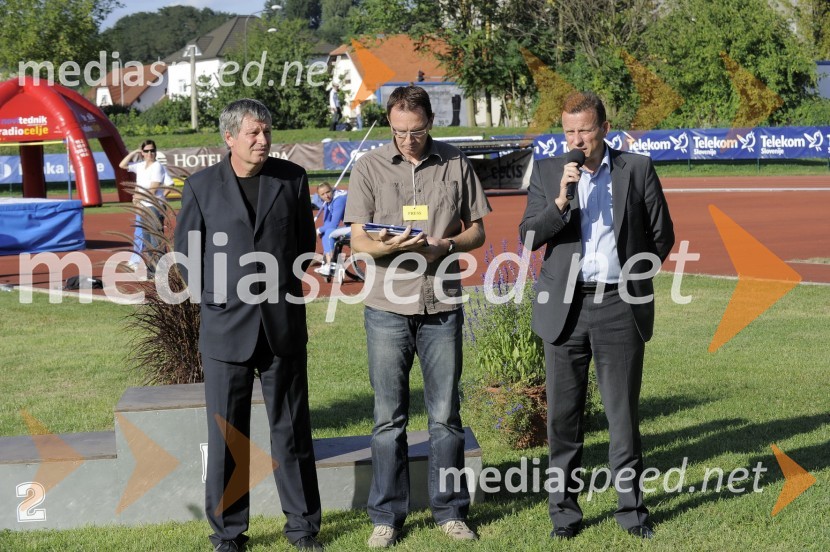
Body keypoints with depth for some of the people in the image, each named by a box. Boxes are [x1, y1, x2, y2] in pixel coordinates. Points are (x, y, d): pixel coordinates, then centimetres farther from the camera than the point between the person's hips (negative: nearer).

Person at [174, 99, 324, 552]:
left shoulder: (292, 178, 4)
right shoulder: (201, 186, 1)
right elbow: (186, 251, 7)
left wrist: (283, 286, 9)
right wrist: (215, 301, 3)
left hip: (284, 325, 1)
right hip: (226, 327, -1)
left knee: (292, 429, 8)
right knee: (226, 436, 4)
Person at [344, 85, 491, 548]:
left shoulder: (456, 165, 6)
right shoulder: (370, 167, 3)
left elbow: (477, 230, 10)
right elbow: (358, 240, 1)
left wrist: (446, 245, -11)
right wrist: (387, 247, -21)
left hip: (442, 306, 1)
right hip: (388, 307, -1)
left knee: (446, 414, 6)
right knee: (390, 417, 4)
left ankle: (451, 510, 18)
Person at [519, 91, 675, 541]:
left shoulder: (638, 169, 3)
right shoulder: (547, 172, 6)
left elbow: (662, 234, 10)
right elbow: (528, 235, -2)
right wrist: (561, 199, -15)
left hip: (620, 307, -1)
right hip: (565, 307, 1)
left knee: (624, 413, 4)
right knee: (563, 416, 6)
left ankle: (631, 508, 15)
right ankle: (564, 511, 16)